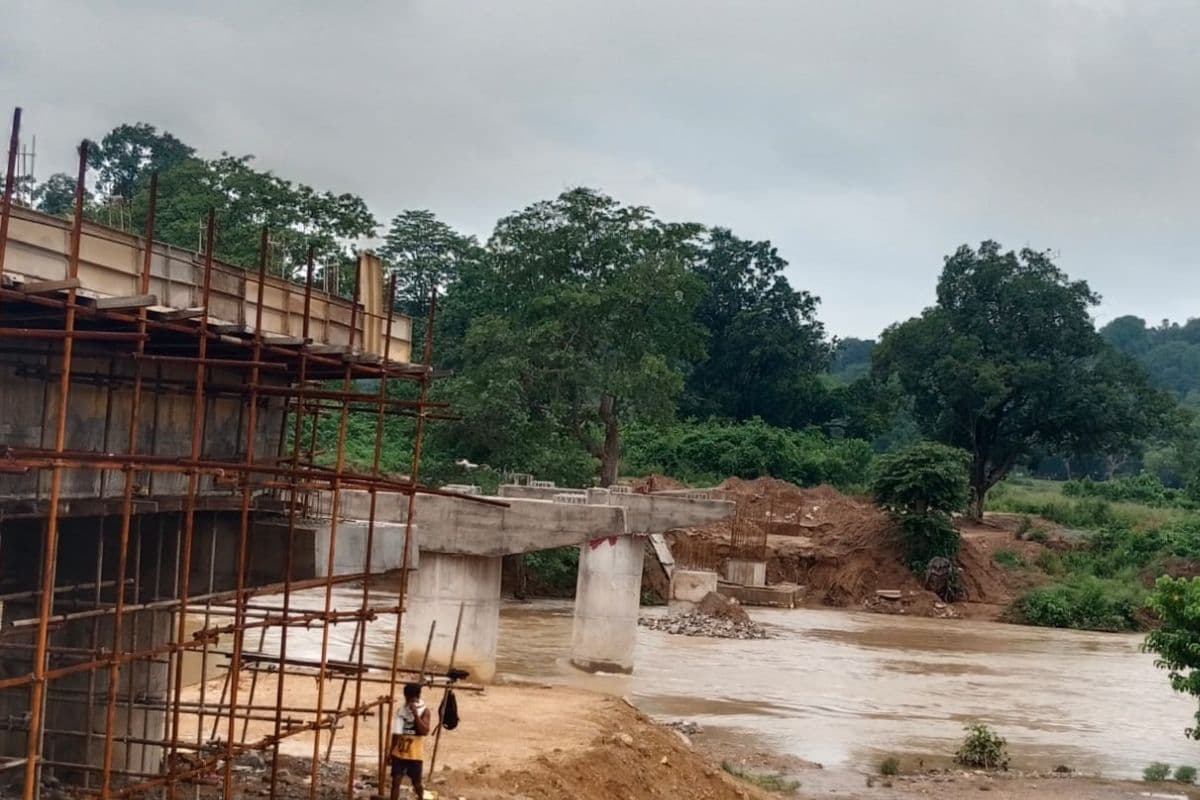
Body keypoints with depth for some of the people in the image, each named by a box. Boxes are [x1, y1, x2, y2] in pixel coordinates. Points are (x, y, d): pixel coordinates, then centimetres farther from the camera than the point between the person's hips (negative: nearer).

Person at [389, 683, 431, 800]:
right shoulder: (401, 710, 4)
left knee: (416, 782, 9)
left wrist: (415, 713, -25)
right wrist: (391, 751, 10)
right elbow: (396, 732, 11)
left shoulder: (424, 711, -8)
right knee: (395, 781, -1)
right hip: (399, 753, 3)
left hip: (415, 754, -3)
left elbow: (425, 731, -21)